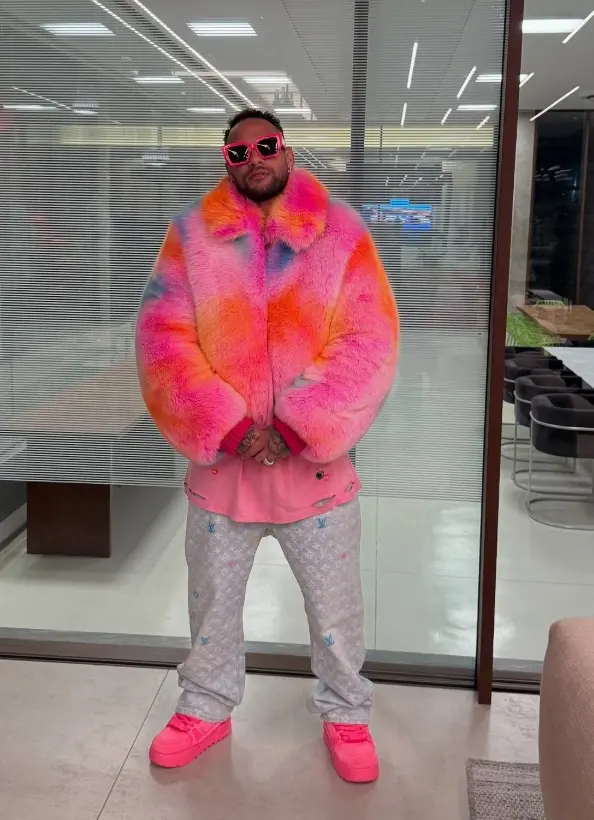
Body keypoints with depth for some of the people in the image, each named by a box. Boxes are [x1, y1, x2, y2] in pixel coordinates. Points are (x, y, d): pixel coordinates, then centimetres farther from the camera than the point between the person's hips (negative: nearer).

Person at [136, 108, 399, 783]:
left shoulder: (341, 233, -5)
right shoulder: (191, 235, -2)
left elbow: (371, 343, -11)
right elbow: (163, 338, -8)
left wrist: (297, 428, -18)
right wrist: (228, 427, -17)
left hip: (315, 463, -1)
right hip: (219, 462, 1)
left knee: (334, 604, 14)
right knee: (212, 599, 18)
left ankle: (345, 713, 38)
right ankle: (207, 708, 42)